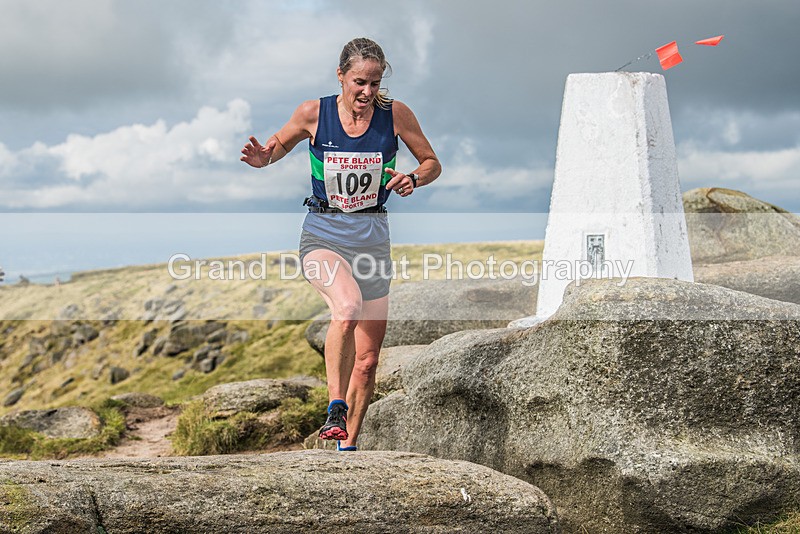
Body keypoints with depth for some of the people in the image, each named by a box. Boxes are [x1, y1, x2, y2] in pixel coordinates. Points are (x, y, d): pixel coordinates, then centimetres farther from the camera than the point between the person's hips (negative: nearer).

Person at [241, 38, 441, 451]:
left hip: (372, 236, 2)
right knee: (348, 307, -36)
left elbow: (432, 164, 8)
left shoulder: (396, 115, -4)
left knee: (367, 360, 6)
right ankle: (336, 407, -23)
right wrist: (265, 158, -10)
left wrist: (413, 179, -14)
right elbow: (281, 143, 13)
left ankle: (347, 446, 24)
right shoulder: (313, 113, -6)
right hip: (323, 233, -2)